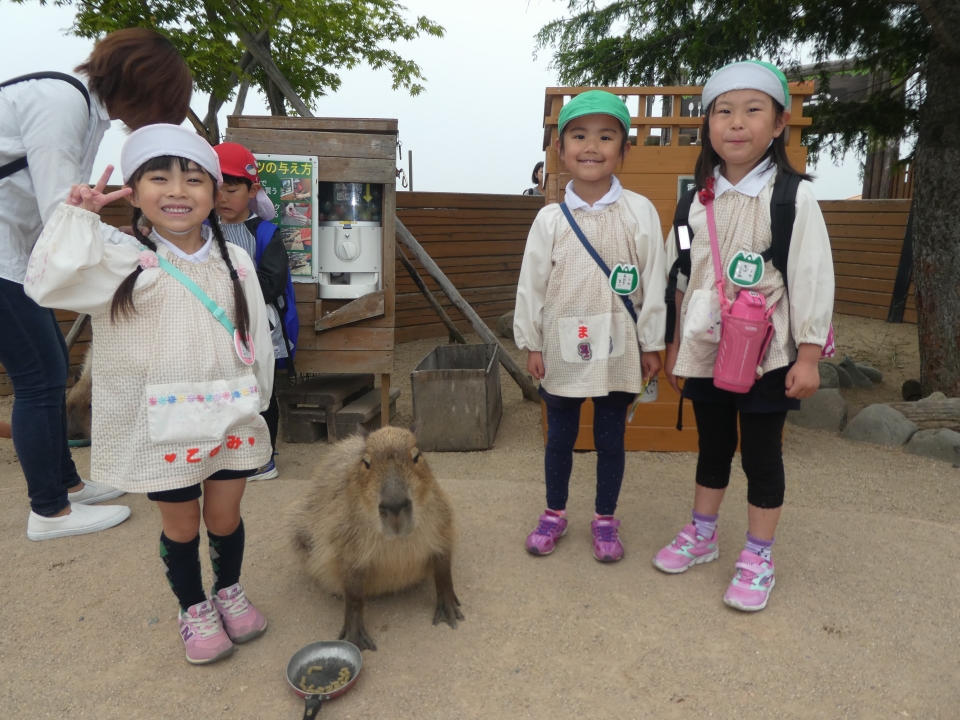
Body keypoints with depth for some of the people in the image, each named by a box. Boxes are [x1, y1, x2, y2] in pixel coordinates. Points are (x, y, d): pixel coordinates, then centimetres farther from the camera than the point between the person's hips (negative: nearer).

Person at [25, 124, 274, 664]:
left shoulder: (234, 261, -1)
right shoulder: (123, 260, -10)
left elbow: (256, 336, 6)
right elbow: (47, 282, -24)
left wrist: (256, 400, 10)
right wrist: (78, 216, -20)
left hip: (231, 417, 3)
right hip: (162, 425, -2)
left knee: (226, 515, 17)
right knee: (181, 525, 14)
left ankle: (230, 591, 43)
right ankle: (194, 609, 38)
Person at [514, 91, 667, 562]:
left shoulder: (640, 212, -5)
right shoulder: (550, 219, -2)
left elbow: (653, 282, -2)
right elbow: (531, 284, 1)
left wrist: (651, 344, 0)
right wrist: (531, 343, 2)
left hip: (617, 350, -1)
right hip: (563, 348, 1)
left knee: (610, 438, 12)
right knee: (559, 437, 14)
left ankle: (605, 519, 31)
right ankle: (554, 513, 33)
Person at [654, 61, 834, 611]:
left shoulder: (793, 195, -7)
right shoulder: (699, 198, 5)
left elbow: (813, 277, -9)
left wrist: (808, 356, -12)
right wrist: (674, 344, 12)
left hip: (766, 354, -4)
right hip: (705, 351, 4)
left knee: (762, 455, 7)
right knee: (713, 448, 18)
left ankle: (758, 558, 24)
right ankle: (702, 535, 35)